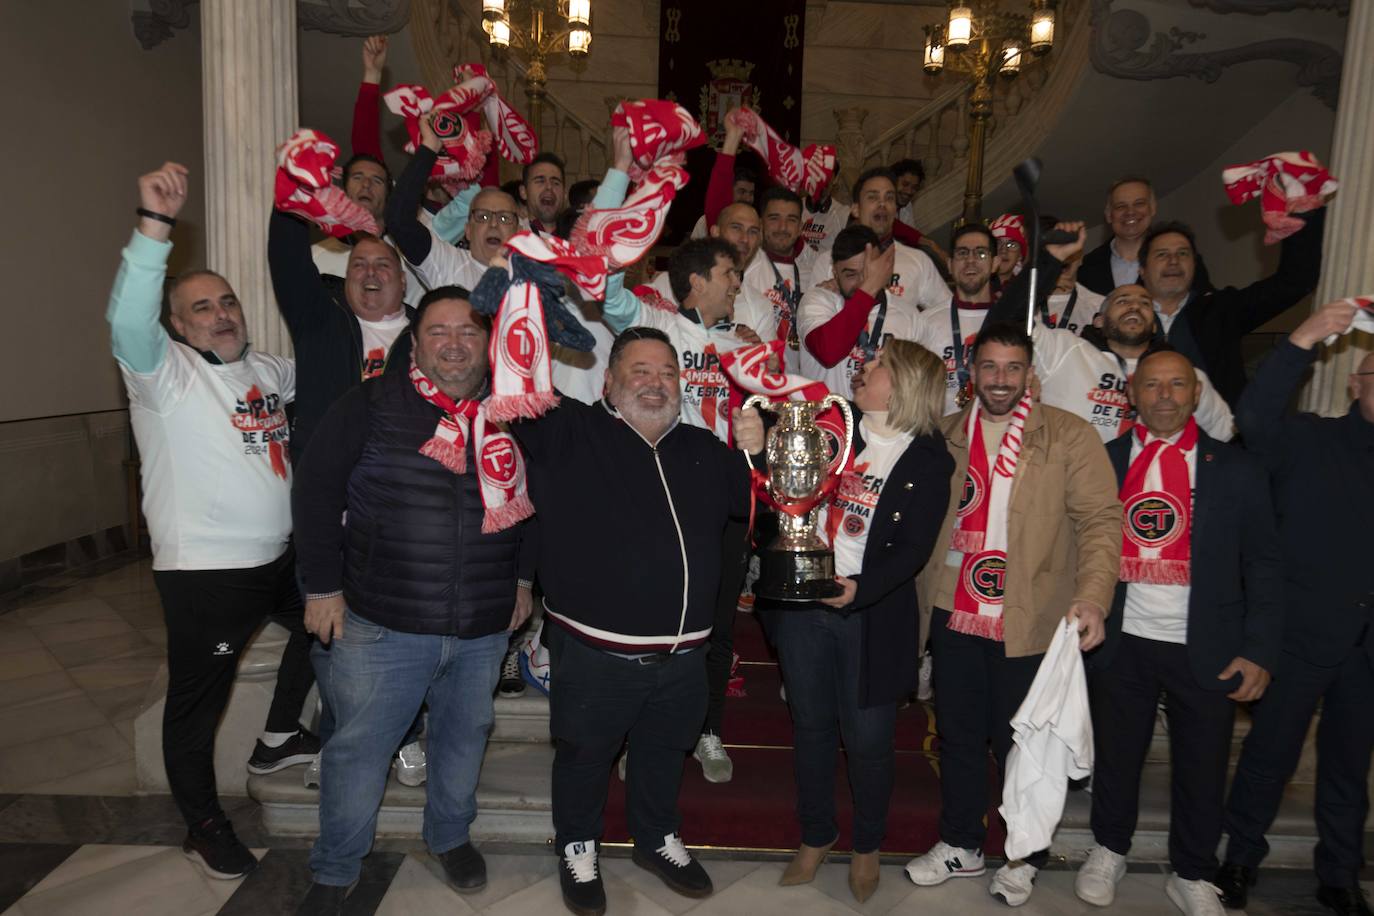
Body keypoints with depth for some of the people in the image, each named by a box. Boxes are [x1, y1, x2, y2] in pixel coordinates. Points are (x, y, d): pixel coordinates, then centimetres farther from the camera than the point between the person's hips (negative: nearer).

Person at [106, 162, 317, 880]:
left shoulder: (267, 368, 9)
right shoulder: (164, 371, -11)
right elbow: (128, 320, -32)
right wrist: (155, 224, -43)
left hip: (279, 556, 7)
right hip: (205, 571, -7)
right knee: (197, 701, 7)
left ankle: (277, 739, 46)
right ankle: (203, 827, 27)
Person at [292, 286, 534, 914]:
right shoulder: (372, 405, -6)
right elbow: (316, 491, -4)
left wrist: (524, 576, 11)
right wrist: (324, 586, -6)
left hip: (485, 627, 3)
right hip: (381, 622, -3)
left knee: (464, 738, 20)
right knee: (359, 748, 9)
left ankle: (451, 837, 45)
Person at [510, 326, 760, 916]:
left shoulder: (704, 450, 9)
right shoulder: (570, 434, -6)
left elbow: (762, 502, 17)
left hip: (682, 655, 5)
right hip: (593, 652, -4)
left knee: (664, 751, 24)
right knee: (584, 754, 16)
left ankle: (657, 838, 50)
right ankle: (578, 848, 43)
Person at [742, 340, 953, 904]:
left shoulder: (929, 461, -6)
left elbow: (913, 549, -11)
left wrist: (860, 587, -26)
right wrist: (756, 450, -12)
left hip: (872, 616, -3)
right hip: (802, 603, 3)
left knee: (867, 739, 8)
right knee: (811, 726, 16)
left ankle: (867, 846, 35)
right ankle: (816, 836, 38)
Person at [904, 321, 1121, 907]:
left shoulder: (1069, 437, -6)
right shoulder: (947, 436, 6)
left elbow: (1101, 519, -11)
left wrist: (1092, 596, -25)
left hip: (1031, 622, -4)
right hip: (955, 615, 4)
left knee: (1021, 746, 11)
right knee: (958, 736, 17)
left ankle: (1025, 857, 33)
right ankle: (960, 845, 36)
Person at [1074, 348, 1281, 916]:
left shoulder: (1235, 468, 2)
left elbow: (1262, 565, 0)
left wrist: (1260, 651, -5)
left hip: (1207, 649, 0)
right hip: (1122, 642, 1)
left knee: (1202, 766, 11)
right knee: (1115, 755, 14)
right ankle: (1109, 851, 37)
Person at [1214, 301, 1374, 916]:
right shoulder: (1309, 441, -4)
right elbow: (1254, 416, -21)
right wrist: (1303, 341, -27)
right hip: (1301, 634, -4)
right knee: (1270, 751, 5)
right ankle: (1239, 861, 22)